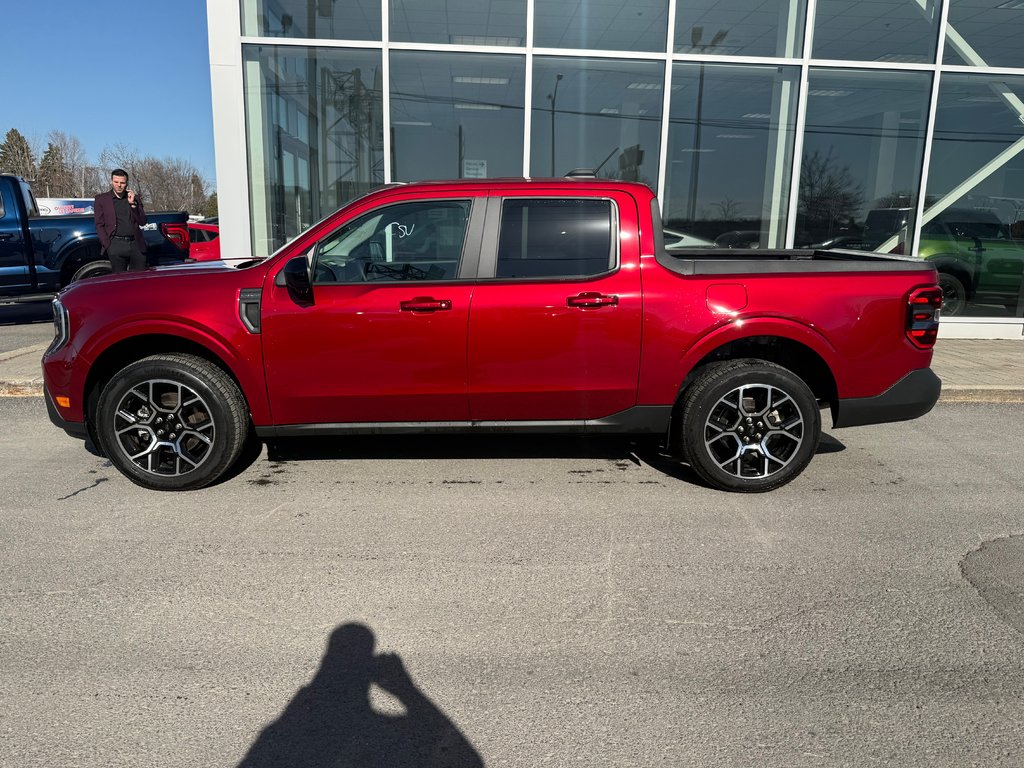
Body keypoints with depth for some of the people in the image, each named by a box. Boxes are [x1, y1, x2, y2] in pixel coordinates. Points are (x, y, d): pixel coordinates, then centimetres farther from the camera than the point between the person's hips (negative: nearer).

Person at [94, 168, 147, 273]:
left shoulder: (135, 198, 15)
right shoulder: (101, 199, 11)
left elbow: (142, 222, 6)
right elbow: (99, 225, 7)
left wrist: (133, 204, -6)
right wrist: (107, 245, -5)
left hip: (136, 245, 2)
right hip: (116, 245, -2)